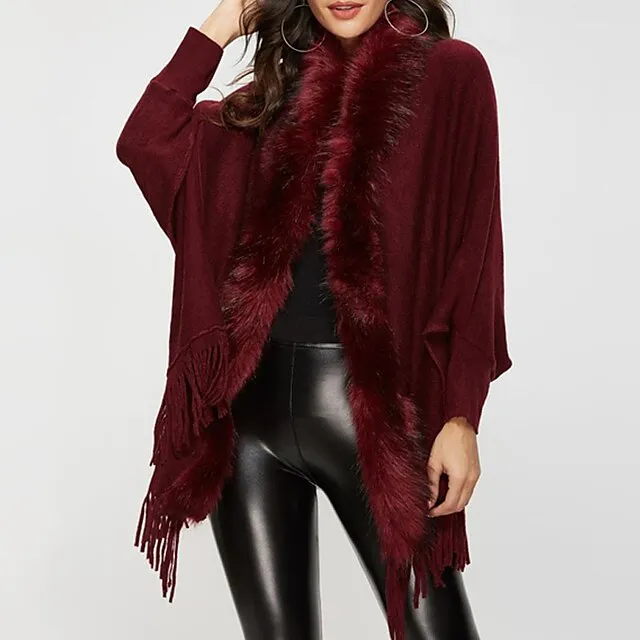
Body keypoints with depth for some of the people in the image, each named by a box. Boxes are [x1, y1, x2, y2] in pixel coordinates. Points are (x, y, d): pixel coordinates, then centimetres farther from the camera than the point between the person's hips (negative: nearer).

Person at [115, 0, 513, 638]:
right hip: (250, 401, 4)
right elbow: (145, 142, 5)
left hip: (368, 402, -3)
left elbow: (474, 250, -3)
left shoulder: (449, 72, 1)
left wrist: (462, 417, -9)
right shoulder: (281, 90, 14)